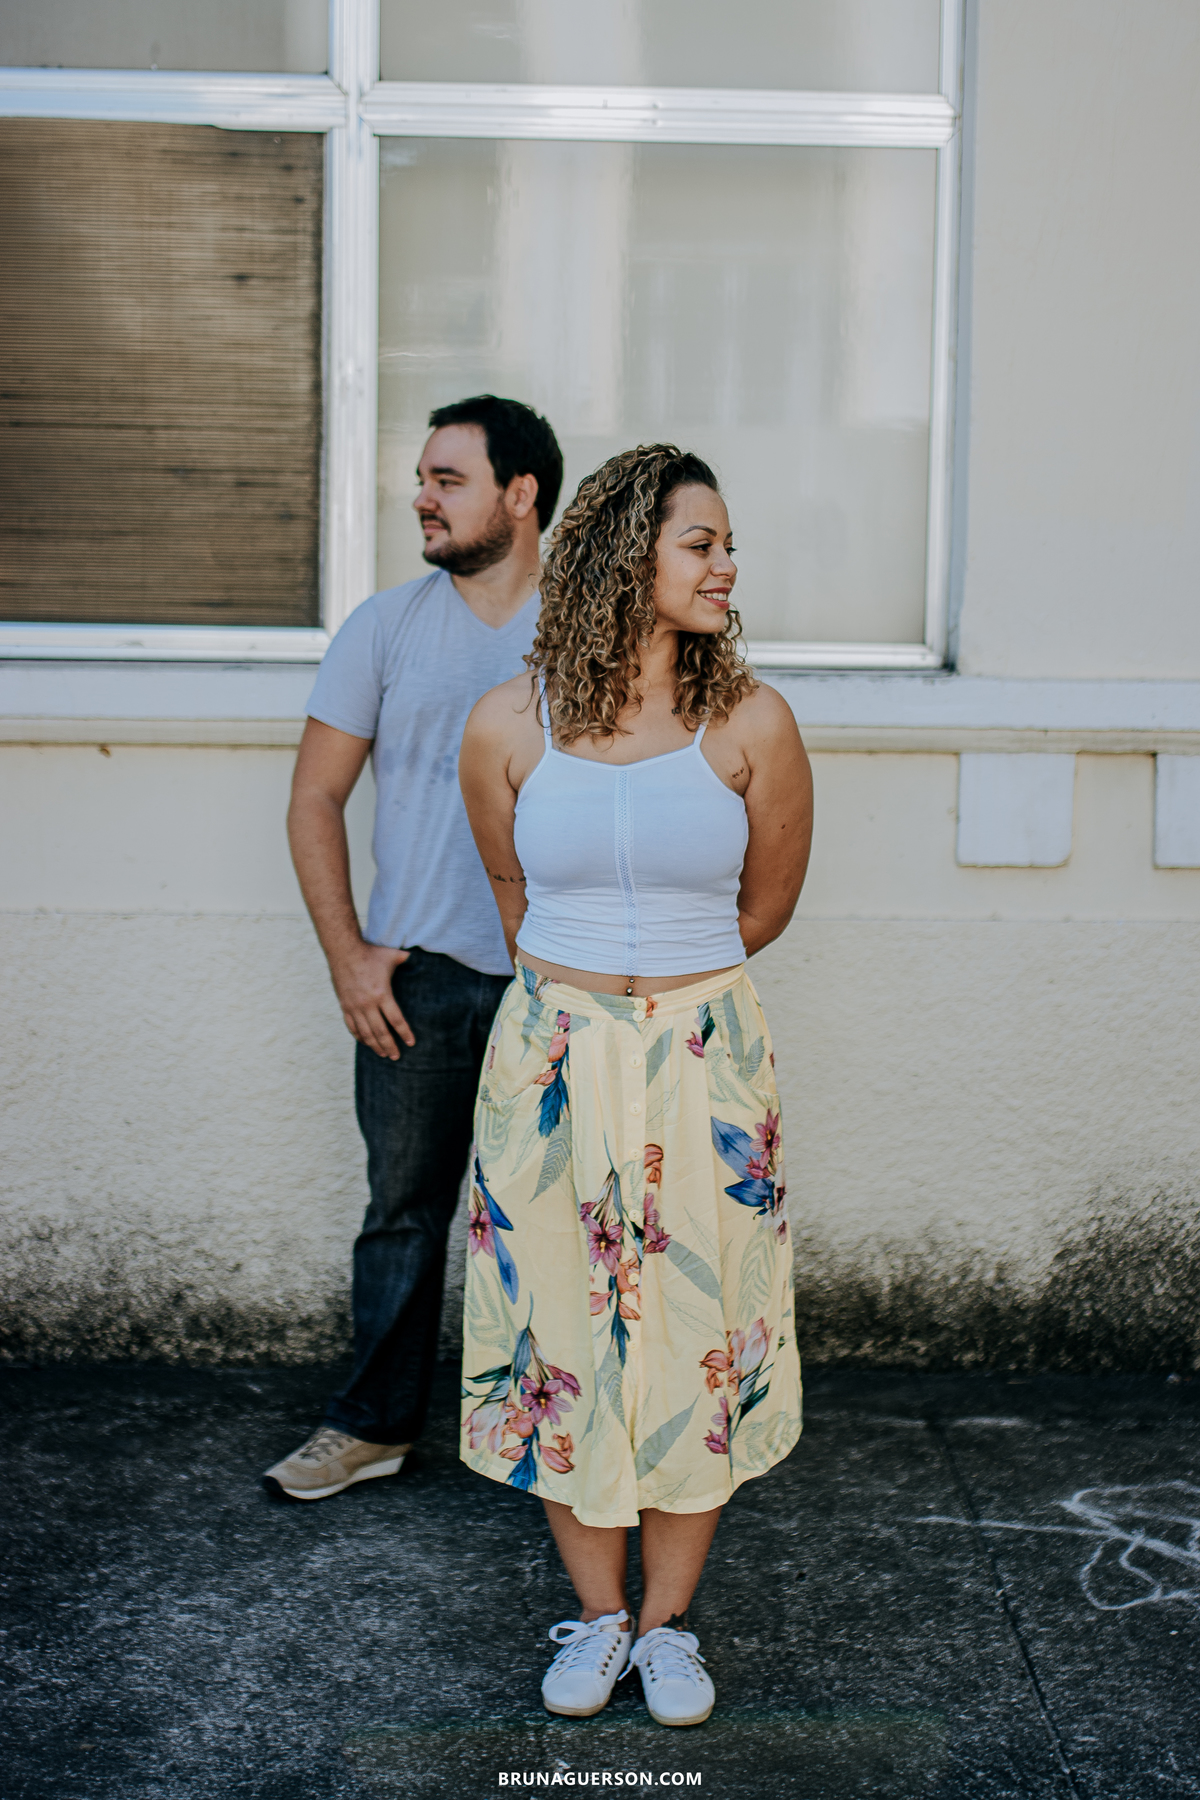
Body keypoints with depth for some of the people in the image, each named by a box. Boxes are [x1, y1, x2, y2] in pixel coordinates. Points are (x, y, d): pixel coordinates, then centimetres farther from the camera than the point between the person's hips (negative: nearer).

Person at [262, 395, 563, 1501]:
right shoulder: (387, 627, 3)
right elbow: (316, 801, 5)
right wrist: (347, 953, -2)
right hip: (415, 974, 1)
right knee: (405, 1206, 9)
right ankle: (375, 1422, 23)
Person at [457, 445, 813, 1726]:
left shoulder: (750, 724, -7)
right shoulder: (508, 727, -6)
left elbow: (765, 903, 7)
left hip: (704, 1063, 0)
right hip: (552, 1059, 1)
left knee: (697, 1329, 7)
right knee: (561, 1329, 8)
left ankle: (666, 1623, 25)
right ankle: (596, 1614, 27)